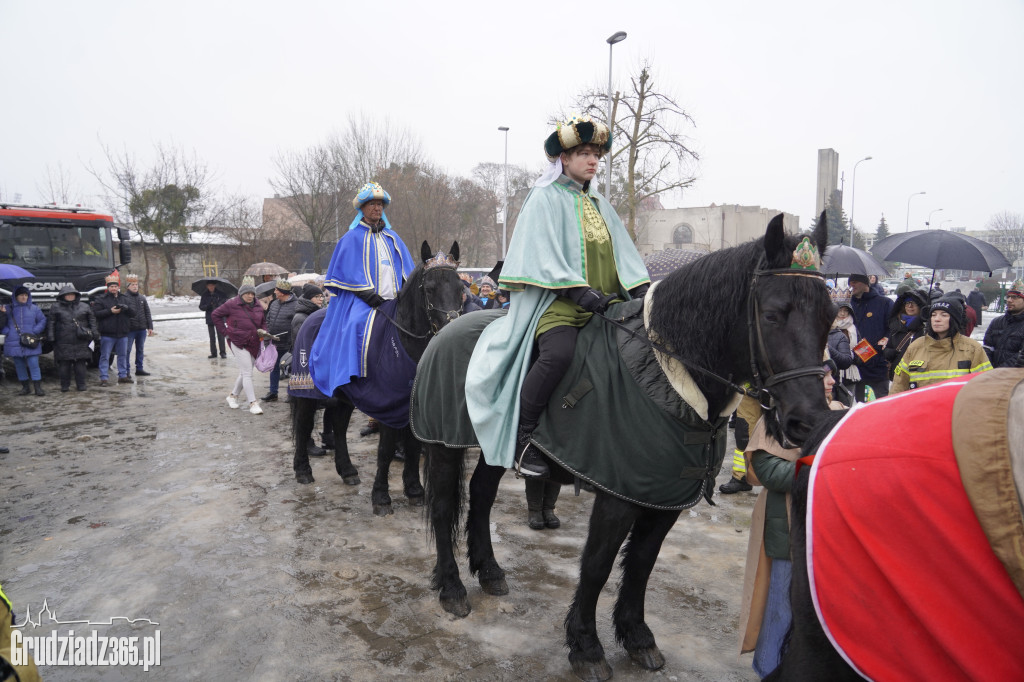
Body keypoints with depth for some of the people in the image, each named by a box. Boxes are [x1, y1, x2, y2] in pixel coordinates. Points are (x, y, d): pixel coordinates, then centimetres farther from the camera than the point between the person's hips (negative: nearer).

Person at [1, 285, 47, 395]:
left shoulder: (34, 308, 5)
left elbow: (42, 320, 8)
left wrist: (35, 331, -5)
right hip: (14, 343, 2)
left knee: (33, 364, -6)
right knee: (19, 365, 8)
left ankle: (38, 387, -1)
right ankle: (26, 387, 19)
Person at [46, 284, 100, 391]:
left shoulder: (84, 306, 11)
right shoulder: (56, 308, 7)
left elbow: (92, 321, 13)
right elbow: (51, 323, 7)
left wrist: (95, 335, 6)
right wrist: (51, 337, 0)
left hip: (81, 342, 1)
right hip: (63, 343, -1)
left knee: (80, 364, 3)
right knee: (64, 364, 2)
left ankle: (81, 384, 12)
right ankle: (64, 385, 12)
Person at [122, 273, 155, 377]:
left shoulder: (142, 298, 11)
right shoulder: (124, 298, -5)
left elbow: (148, 313, 13)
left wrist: (150, 327, 9)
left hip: (142, 329, 5)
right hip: (129, 329, -5)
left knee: (140, 350, 12)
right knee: (127, 350, -1)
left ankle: (139, 369, 21)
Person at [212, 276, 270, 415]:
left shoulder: (257, 306, 9)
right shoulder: (232, 304, -6)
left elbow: (263, 321, 23)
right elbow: (216, 315, 3)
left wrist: (263, 331, 3)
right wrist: (225, 331, -2)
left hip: (254, 344, 6)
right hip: (238, 343, -6)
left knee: (244, 373, 15)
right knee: (247, 373, -9)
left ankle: (233, 395, 35)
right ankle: (253, 403, -7)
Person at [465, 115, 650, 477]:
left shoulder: (599, 203, 23)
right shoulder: (545, 198, 2)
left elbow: (624, 253, 19)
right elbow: (546, 255, -10)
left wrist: (642, 291, 2)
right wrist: (583, 293, -21)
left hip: (605, 303, 7)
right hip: (557, 302, -7)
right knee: (559, 352, -34)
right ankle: (524, 439, -18)